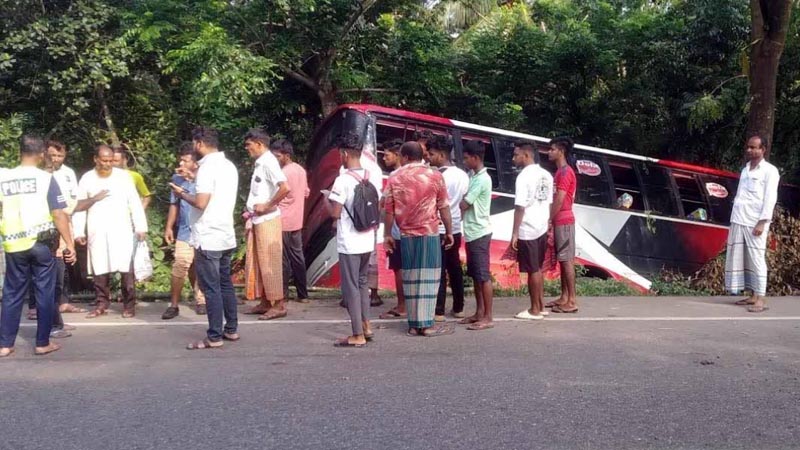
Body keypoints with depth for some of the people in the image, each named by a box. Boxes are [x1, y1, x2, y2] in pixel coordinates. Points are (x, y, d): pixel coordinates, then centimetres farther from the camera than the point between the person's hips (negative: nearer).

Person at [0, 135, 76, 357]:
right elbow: (59, 214, -10)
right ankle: (42, 343, 10)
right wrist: (70, 244, -7)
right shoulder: (46, 178, -6)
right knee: (45, 293, 7)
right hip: (42, 243, -3)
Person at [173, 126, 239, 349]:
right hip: (226, 235, 9)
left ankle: (214, 337, 0)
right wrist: (196, 184, 18)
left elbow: (201, 203, -21)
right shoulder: (230, 166, 12)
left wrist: (182, 194, -4)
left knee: (211, 288, -4)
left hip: (208, 238, -9)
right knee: (225, 284, 15)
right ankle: (231, 329, 21)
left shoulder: (208, 167, -15)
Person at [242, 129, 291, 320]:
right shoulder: (259, 163, 13)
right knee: (255, 263, 13)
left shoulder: (268, 162, -15)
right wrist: (251, 214, 12)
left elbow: (285, 188, -28)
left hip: (267, 221, -9)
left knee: (270, 264, -3)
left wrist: (268, 206, -19)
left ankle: (279, 305, 5)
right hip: (257, 221, 9)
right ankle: (264, 302, 22)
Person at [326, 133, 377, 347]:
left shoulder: (343, 180, -17)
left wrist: (327, 201, 3)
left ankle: (358, 335, 5)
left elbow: (335, 213, -16)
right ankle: (366, 327, 26)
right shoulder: (370, 178, 6)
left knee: (351, 287, 1)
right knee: (362, 283, 20)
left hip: (349, 243, -7)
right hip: (367, 241, 7)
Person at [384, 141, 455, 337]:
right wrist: (449, 231, 10)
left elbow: (389, 210, 4)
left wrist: (387, 235, 13)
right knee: (428, 277, 0)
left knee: (410, 278, 8)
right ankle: (427, 324, 0)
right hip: (429, 234, -2)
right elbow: (444, 208, 0)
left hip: (406, 235, 3)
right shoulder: (435, 176, -2)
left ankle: (414, 324, 10)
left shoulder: (394, 178, 3)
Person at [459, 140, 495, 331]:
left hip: (479, 233, -10)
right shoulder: (473, 176, 13)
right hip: (471, 232, 10)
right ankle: (479, 313, 21)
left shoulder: (482, 179, -16)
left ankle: (488, 318, -2)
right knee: (475, 275, 13)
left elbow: (463, 204, -15)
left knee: (484, 275, -6)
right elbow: (466, 200, 15)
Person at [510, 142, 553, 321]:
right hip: (542, 228, 8)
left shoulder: (524, 176, -16)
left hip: (527, 231, -8)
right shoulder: (546, 175, 9)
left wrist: (514, 233, -16)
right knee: (538, 269, 17)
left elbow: (520, 207, -19)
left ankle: (535, 310, 7)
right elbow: (549, 203, 13)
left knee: (532, 271, 0)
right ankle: (541, 306, 24)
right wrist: (547, 225, 19)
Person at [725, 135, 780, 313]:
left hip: (755, 223, -7)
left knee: (756, 260, -7)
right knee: (738, 258, 7)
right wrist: (734, 221, 13)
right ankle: (753, 296, 14)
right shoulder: (745, 169, 19)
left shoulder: (770, 171, -1)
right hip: (738, 221, 7)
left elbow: (770, 198, -8)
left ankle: (761, 299, -4)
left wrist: (762, 223, -16)